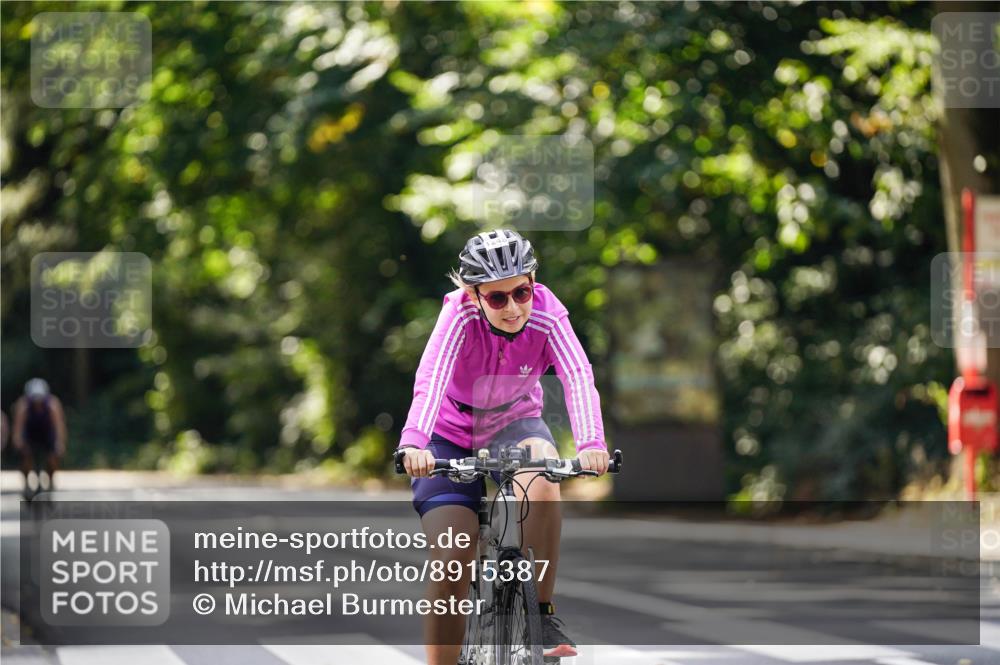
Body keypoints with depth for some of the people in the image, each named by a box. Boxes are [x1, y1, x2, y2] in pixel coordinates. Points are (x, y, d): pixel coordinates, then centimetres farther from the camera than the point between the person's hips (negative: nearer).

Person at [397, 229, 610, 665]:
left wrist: (591, 442, -55)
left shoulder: (546, 313, -23)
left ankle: (541, 613, -23)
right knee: (451, 564, -12)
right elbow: (431, 377, -42)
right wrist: (414, 443, -60)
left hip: (513, 424, 1)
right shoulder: (461, 313, -27)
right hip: (452, 436, -1)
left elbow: (578, 377, -36)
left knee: (542, 472, -34)